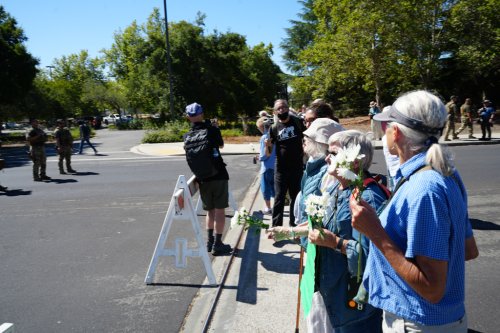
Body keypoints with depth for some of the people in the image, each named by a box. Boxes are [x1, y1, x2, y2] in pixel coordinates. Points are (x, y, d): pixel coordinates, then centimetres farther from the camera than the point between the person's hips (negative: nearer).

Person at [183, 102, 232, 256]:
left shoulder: (187, 136, 3)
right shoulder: (211, 129, -6)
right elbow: (221, 145, 10)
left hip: (202, 178, 4)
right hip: (218, 175, -4)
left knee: (210, 210, 18)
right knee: (220, 210, 4)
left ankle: (210, 241, 22)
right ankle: (217, 244, 6)